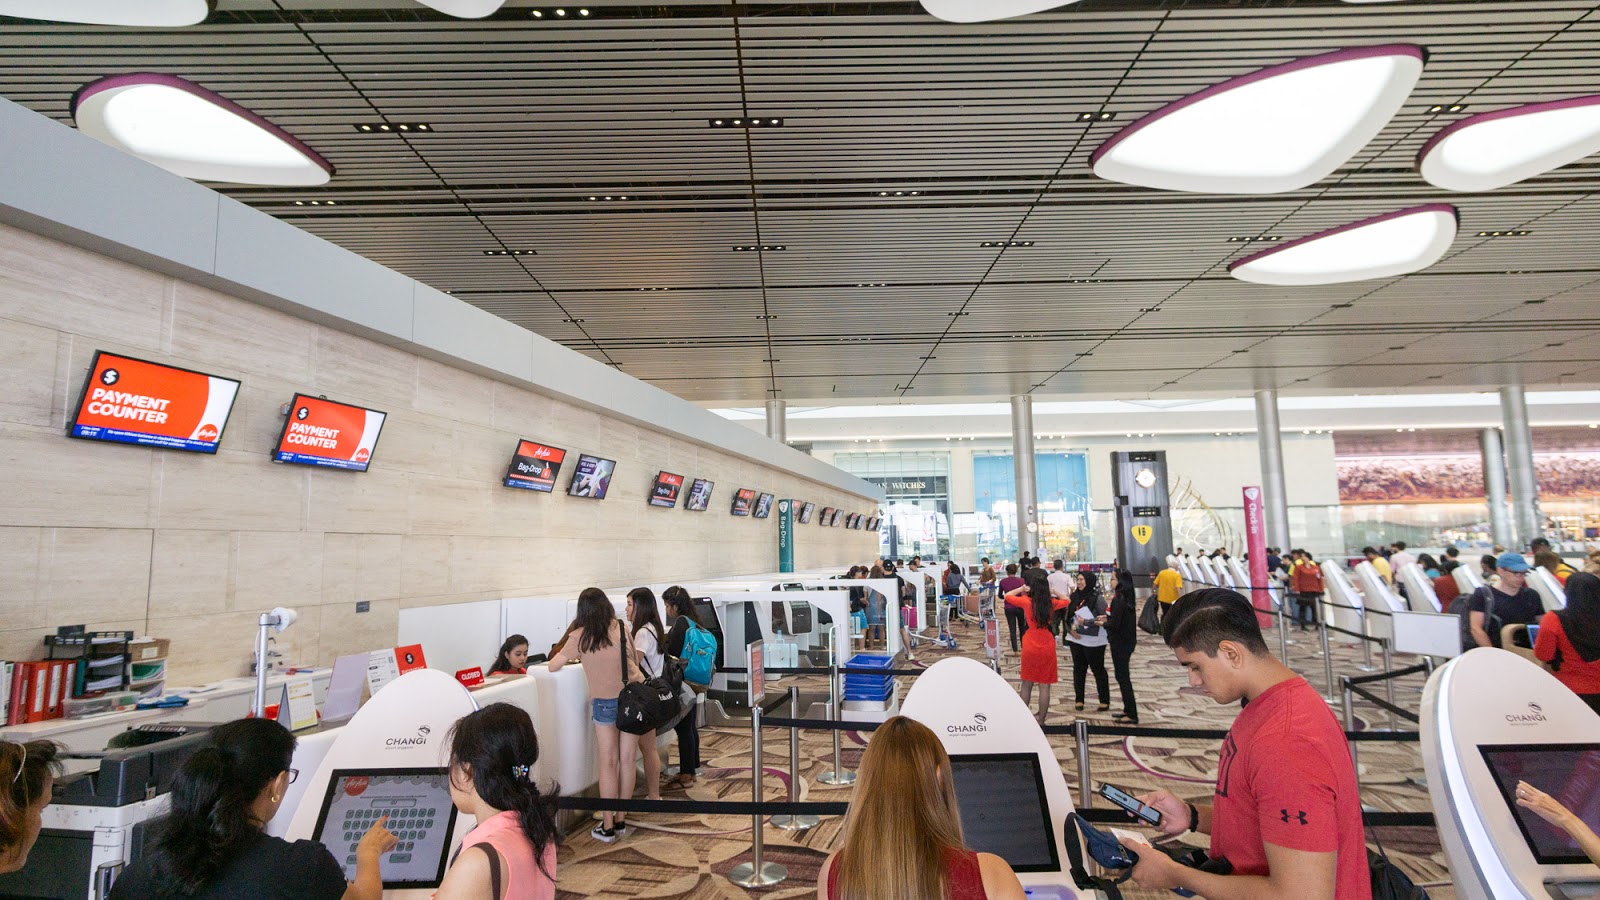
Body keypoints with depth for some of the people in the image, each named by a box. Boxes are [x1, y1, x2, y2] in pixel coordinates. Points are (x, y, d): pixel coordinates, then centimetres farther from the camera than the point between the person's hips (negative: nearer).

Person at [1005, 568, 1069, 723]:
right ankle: (1040, 721, 13)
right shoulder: (1052, 603, -4)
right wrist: (1053, 592, 8)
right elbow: (1067, 601, 16)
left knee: (1027, 685, 13)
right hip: (1047, 646, 1)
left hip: (1030, 646, -1)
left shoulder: (1026, 601, -10)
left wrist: (1022, 589, 1)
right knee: (1044, 686, 8)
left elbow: (1007, 596, 4)